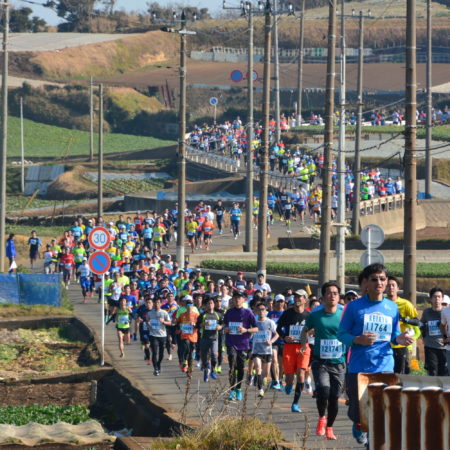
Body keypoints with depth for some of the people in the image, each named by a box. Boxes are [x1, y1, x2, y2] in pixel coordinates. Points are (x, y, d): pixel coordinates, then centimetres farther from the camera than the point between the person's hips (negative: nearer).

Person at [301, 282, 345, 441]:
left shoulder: (344, 315, 0)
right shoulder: (315, 315, 2)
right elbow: (305, 330, 19)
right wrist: (304, 343, 3)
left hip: (338, 362, 1)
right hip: (320, 361, -1)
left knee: (334, 397, 4)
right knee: (323, 390, -23)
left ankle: (329, 427, 24)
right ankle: (321, 418, 5)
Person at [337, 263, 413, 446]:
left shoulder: (392, 307, 8)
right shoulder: (354, 307, -2)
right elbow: (341, 334, 0)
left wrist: (399, 338, -7)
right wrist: (358, 340, -19)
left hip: (384, 367, 2)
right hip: (358, 368, -2)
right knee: (357, 411, 5)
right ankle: (359, 425, 40)